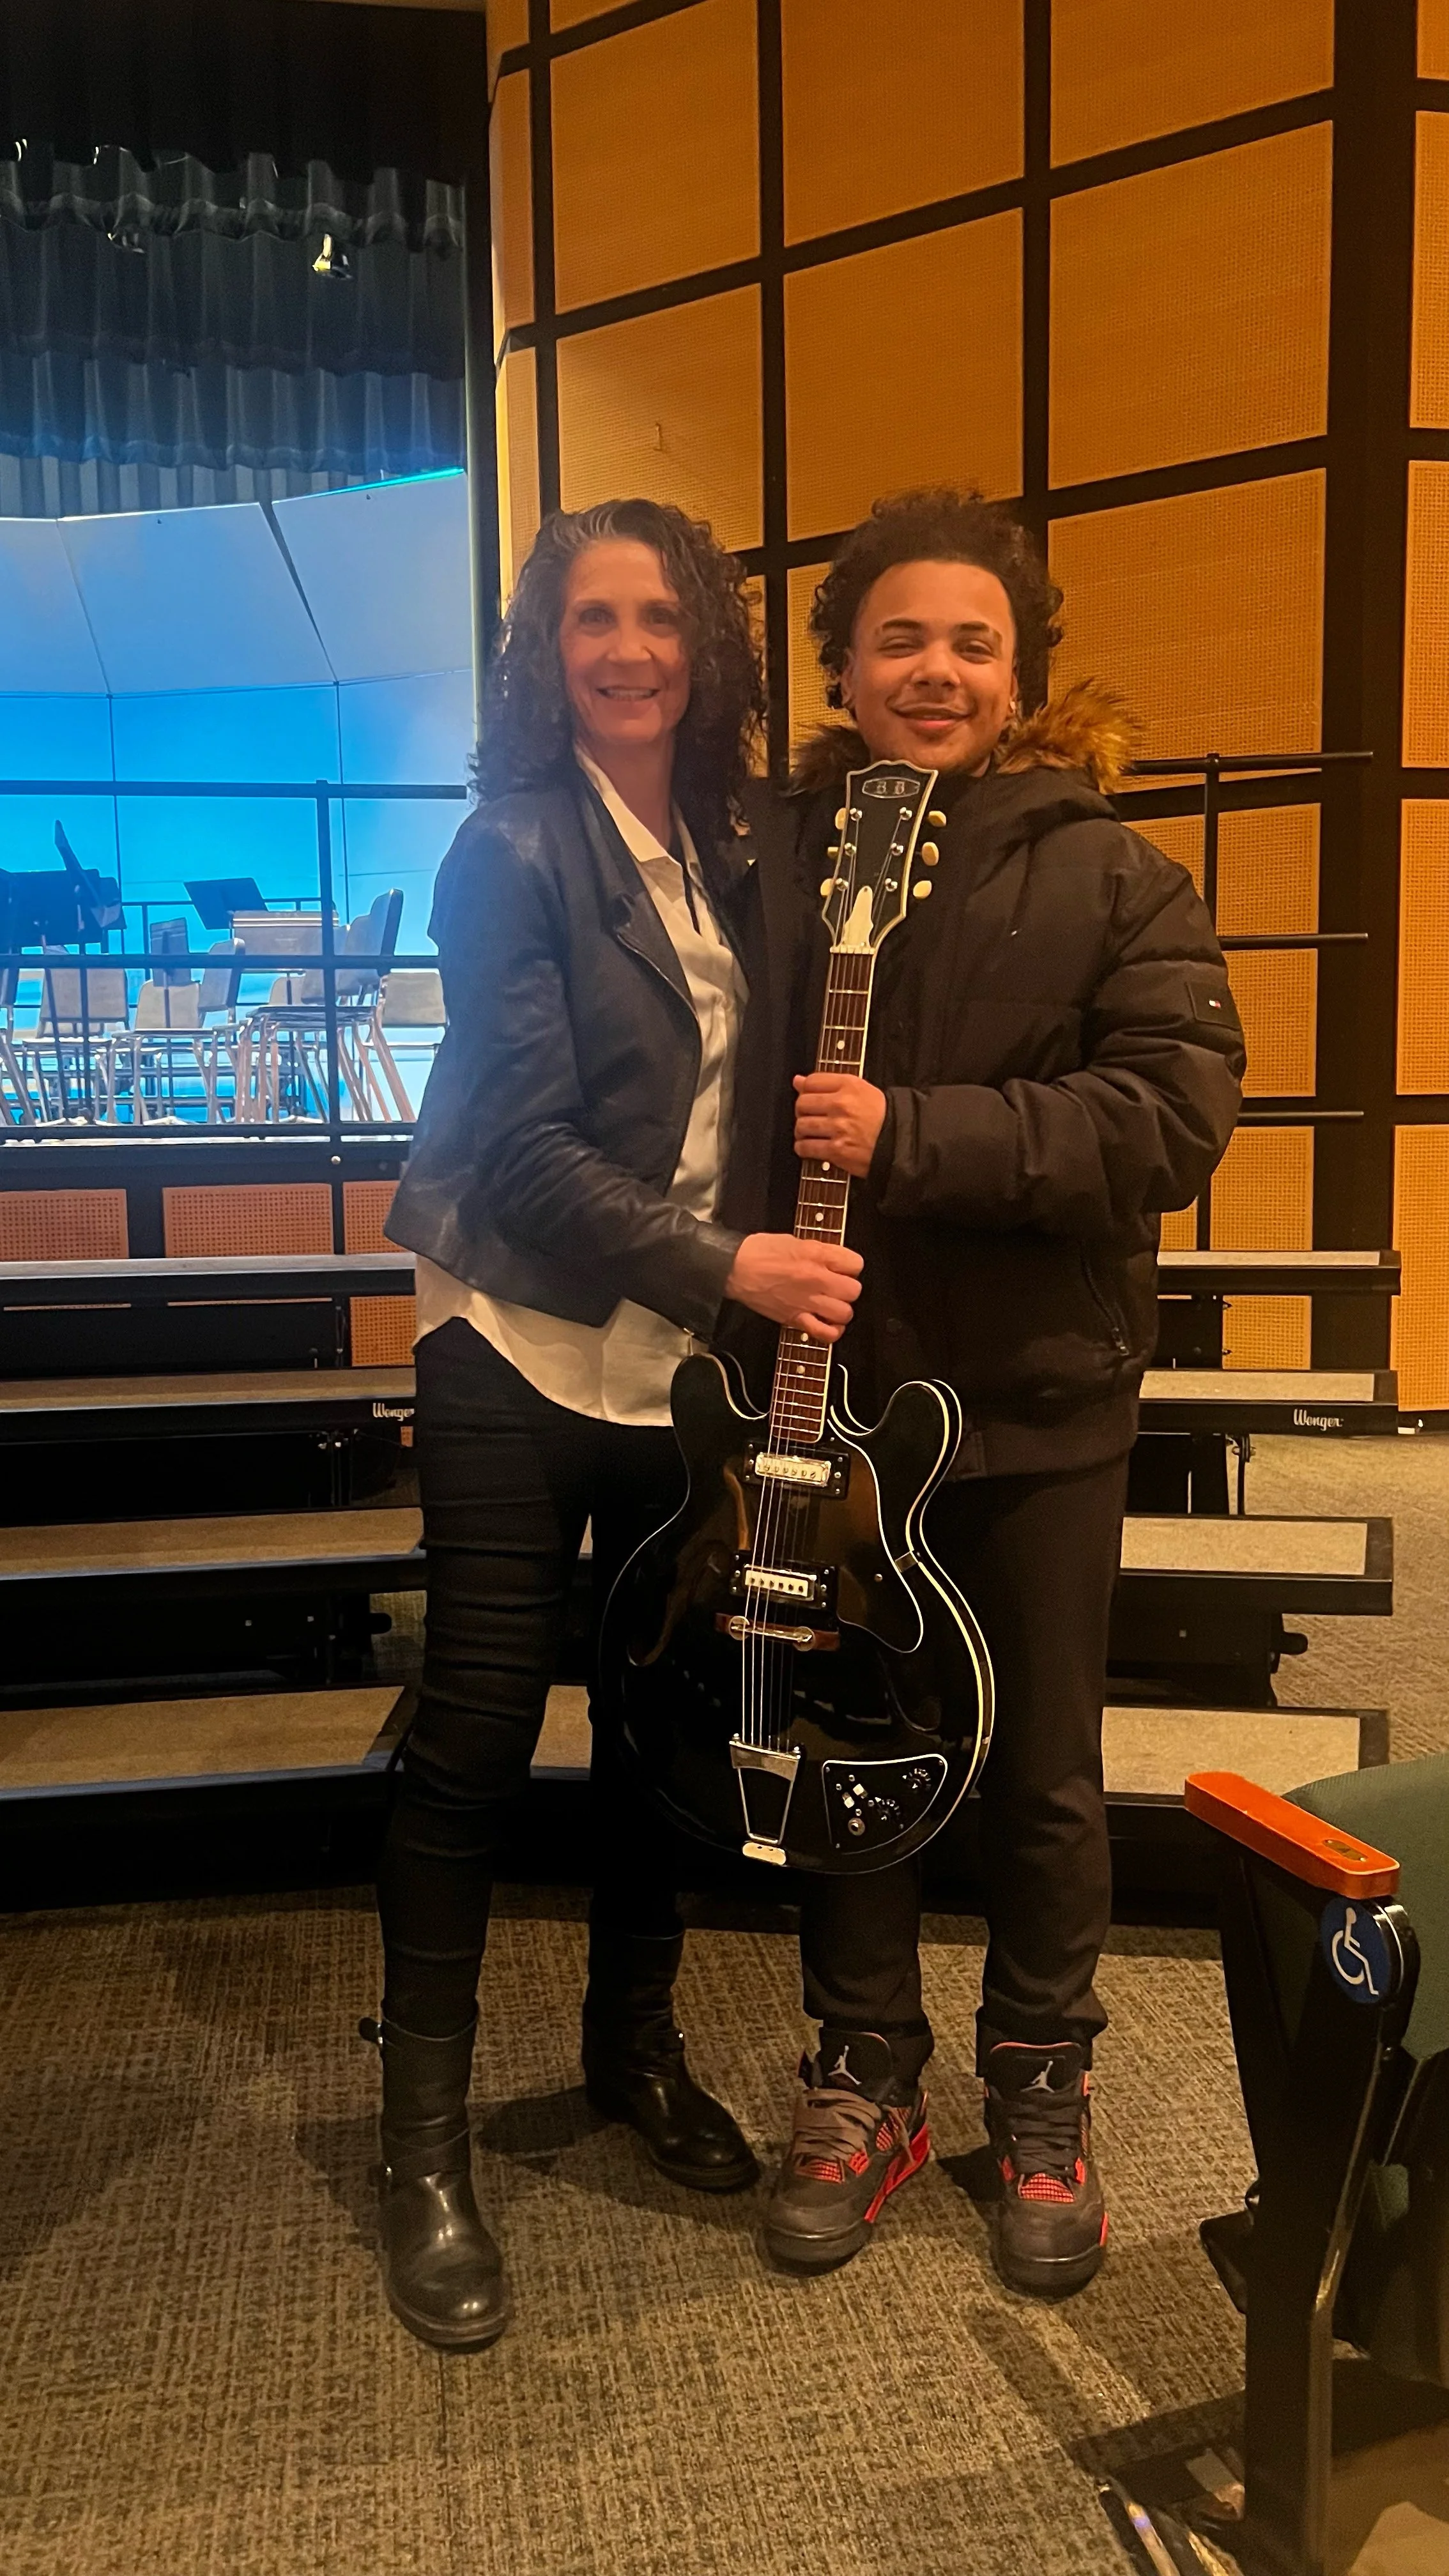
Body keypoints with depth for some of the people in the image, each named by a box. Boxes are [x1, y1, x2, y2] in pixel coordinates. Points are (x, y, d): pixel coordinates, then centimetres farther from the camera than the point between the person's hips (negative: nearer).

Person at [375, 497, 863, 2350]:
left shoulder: (731, 852, 8)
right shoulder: (513, 852, -8)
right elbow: (524, 1143, -16)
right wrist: (725, 1268, -20)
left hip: (694, 1350, 5)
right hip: (522, 1348, -5)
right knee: (476, 1732, 2)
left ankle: (633, 2042, 36)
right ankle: (424, 2141, 19)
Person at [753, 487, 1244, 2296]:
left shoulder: (1105, 877, -3)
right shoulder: (773, 862, 2)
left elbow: (1177, 1113, -15)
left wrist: (913, 1136, -23)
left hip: (1039, 1401, -1)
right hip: (827, 1396, 2)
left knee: (1043, 1775, 12)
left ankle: (1040, 2092, 34)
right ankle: (867, 2075, 34)